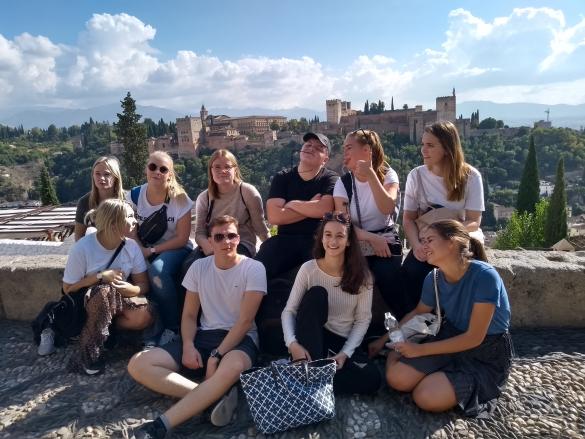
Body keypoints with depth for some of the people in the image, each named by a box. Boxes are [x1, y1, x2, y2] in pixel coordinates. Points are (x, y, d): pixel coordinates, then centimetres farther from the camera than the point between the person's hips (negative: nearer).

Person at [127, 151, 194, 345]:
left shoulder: (180, 199, -11)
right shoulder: (134, 195, -1)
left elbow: (182, 239, -11)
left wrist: (152, 251, -17)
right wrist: (141, 251, -16)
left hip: (175, 249, -3)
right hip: (145, 249, 3)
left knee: (157, 270, -34)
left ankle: (173, 327, -14)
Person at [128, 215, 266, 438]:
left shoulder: (254, 268, -7)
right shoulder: (199, 267, 6)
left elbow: (245, 321, -12)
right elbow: (189, 315, 9)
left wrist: (216, 356, -19)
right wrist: (188, 345, -11)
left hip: (240, 339, -5)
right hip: (204, 336, 5)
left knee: (232, 367, -43)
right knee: (138, 364, -14)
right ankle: (215, 395, -25)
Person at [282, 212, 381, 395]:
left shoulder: (360, 274, -8)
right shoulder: (308, 269, -11)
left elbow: (363, 319, -6)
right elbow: (289, 311, -11)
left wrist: (345, 353, -17)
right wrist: (292, 343, -28)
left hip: (343, 342, 1)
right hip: (311, 338, -1)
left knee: (372, 379, -25)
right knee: (316, 294, -28)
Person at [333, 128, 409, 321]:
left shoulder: (388, 175, 1)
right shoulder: (343, 182, 3)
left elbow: (387, 208, -19)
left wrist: (370, 174, -22)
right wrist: (371, 238, -20)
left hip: (386, 240, -1)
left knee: (387, 275, -29)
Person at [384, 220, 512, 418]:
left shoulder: (484, 276, -27)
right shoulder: (434, 278, -9)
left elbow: (474, 338, -23)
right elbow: (418, 313, 12)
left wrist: (420, 350, -19)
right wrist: (386, 340, 8)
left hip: (487, 354, -4)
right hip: (452, 337, 4)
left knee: (427, 397, -22)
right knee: (396, 378, -15)